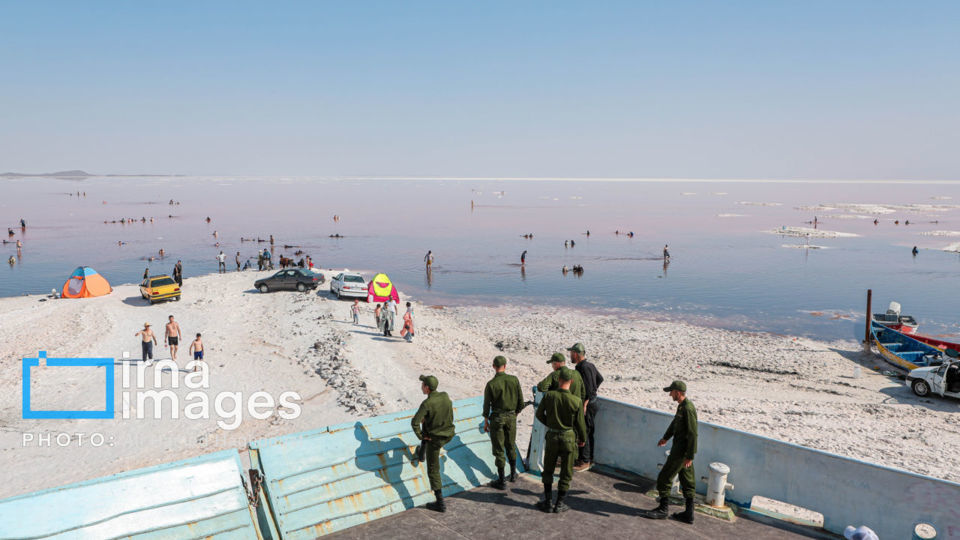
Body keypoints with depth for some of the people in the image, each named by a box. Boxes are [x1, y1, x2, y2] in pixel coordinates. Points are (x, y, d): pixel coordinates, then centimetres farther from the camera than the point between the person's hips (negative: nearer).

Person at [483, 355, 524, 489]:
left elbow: (486, 406, -8)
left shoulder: (491, 384, -14)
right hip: (511, 417, 3)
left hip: (497, 418, -3)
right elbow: (521, 403, 0)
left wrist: (486, 422, 5)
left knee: (499, 449, 4)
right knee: (511, 446, 21)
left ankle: (501, 481, 9)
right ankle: (513, 474, 35)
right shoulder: (514, 380, -7)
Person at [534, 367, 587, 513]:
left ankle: (548, 502, 22)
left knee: (548, 470, 18)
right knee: (566, 473, 13)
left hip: (552, 436, 1)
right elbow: (580, 424, -8)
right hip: (569, 438, -1)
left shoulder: (549, 396, -12)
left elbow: (539, 414, -1)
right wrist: (582, 439, 11)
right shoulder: (577, 401, -16)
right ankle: (559, 504, 18)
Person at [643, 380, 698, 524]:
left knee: (664, 478, -1)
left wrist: (689, 456, -21)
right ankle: (688, 514, 20)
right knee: (687, 481, 13)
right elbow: (675, 423, 27)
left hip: (681, 451, -10)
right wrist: (666, 437, 40)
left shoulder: (688, 409, -22)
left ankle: (663, 509, 9)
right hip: (679, 448, 10)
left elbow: (693, 434, -23)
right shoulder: (681, 406, 9)